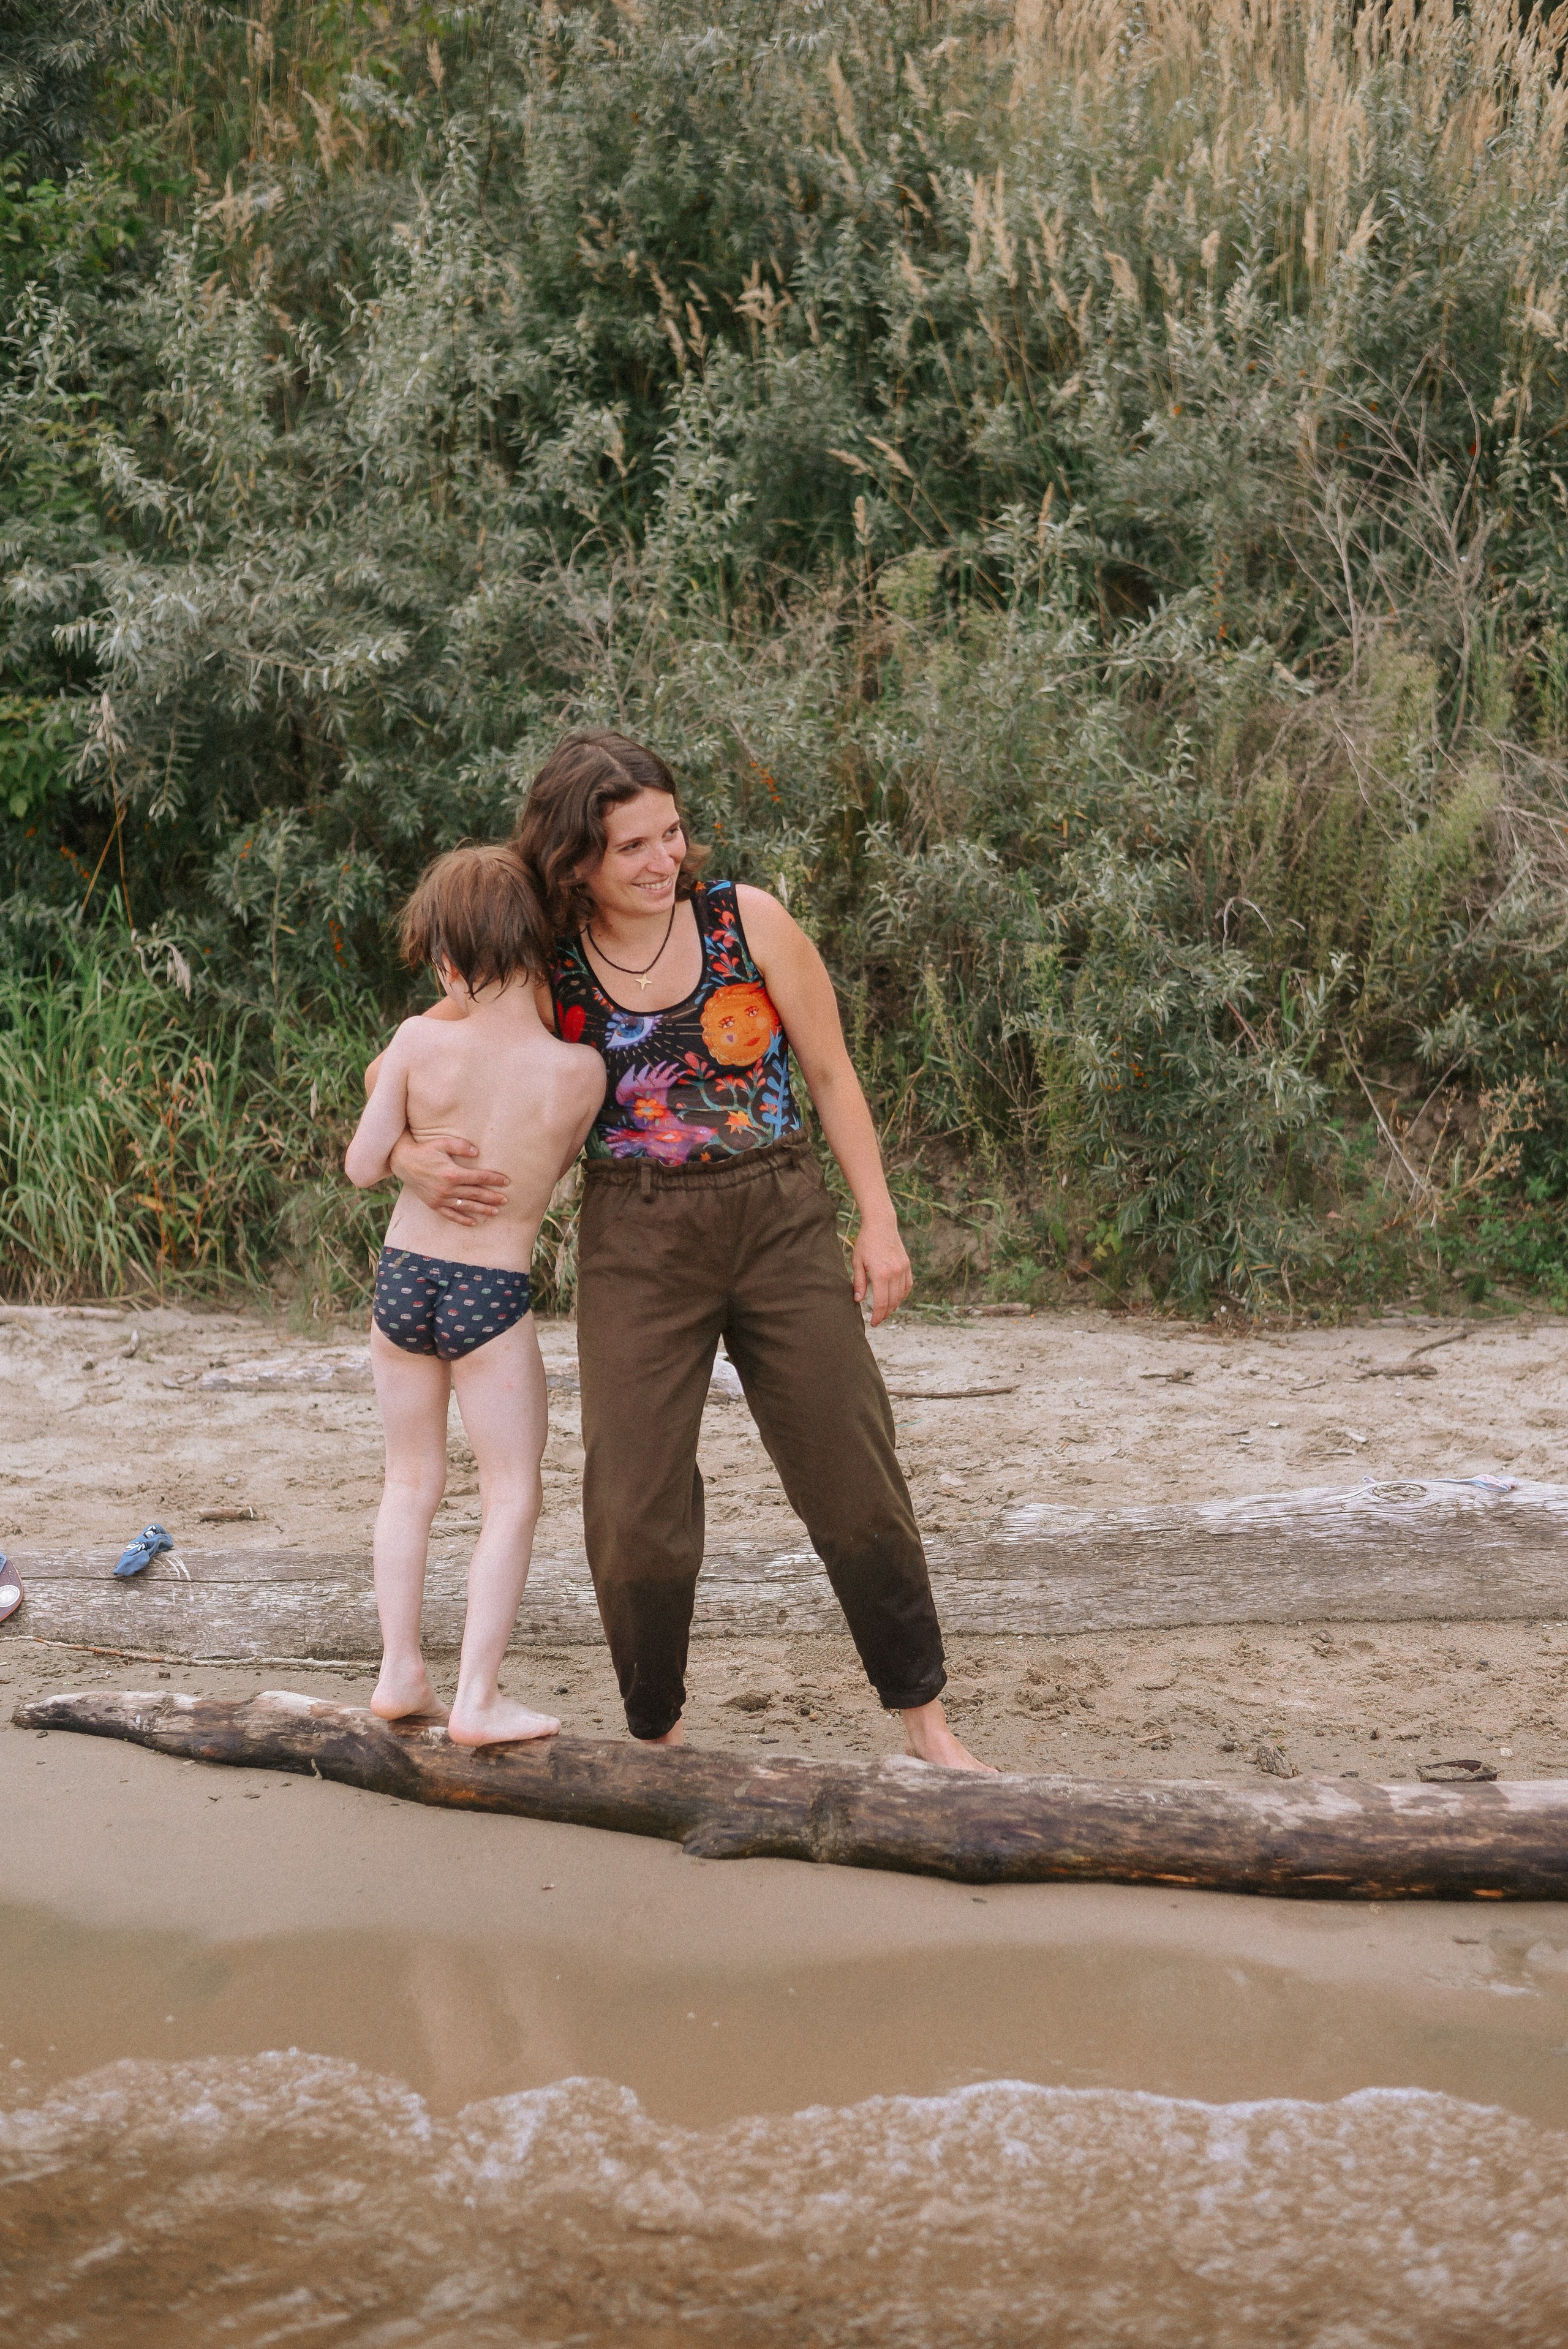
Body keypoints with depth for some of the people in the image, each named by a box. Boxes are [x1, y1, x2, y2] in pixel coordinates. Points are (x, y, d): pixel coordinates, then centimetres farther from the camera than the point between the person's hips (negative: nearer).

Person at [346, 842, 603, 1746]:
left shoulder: (420, 1042, -10)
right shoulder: (579, 1070, -12)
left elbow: (363, 1168, -4)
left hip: (402, 1277, 3)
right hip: (493, 1298, -3)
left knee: (412, 1480, 18)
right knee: (513, 1498, 7)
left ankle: (401, 1672, 21)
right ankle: (478, 1697, 4)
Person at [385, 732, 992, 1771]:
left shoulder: (748, 920, -7)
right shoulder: (540, 973, -6)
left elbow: (831, 1073, 2)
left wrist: (880, 1222, 0)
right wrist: (413, 1156, -16)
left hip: (781, 1223, 0)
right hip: (636, 1245, 0)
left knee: (855, 1479, 3)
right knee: (635, 1508, -1)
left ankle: (927, 1723, 18)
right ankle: (658, 1737, 19)